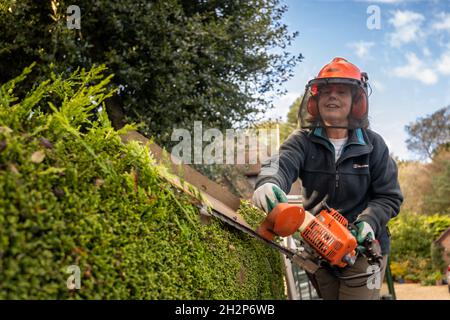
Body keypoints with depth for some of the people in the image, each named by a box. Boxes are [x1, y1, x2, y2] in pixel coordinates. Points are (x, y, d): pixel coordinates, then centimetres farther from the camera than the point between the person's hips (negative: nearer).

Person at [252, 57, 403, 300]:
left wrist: (368, 221, -21)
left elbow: (389, 197, -1)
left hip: (363, 247, -2)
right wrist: (268, 184, -51)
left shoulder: (372, 145, -4)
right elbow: (281, 164, -27)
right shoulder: (302, 140, -5)